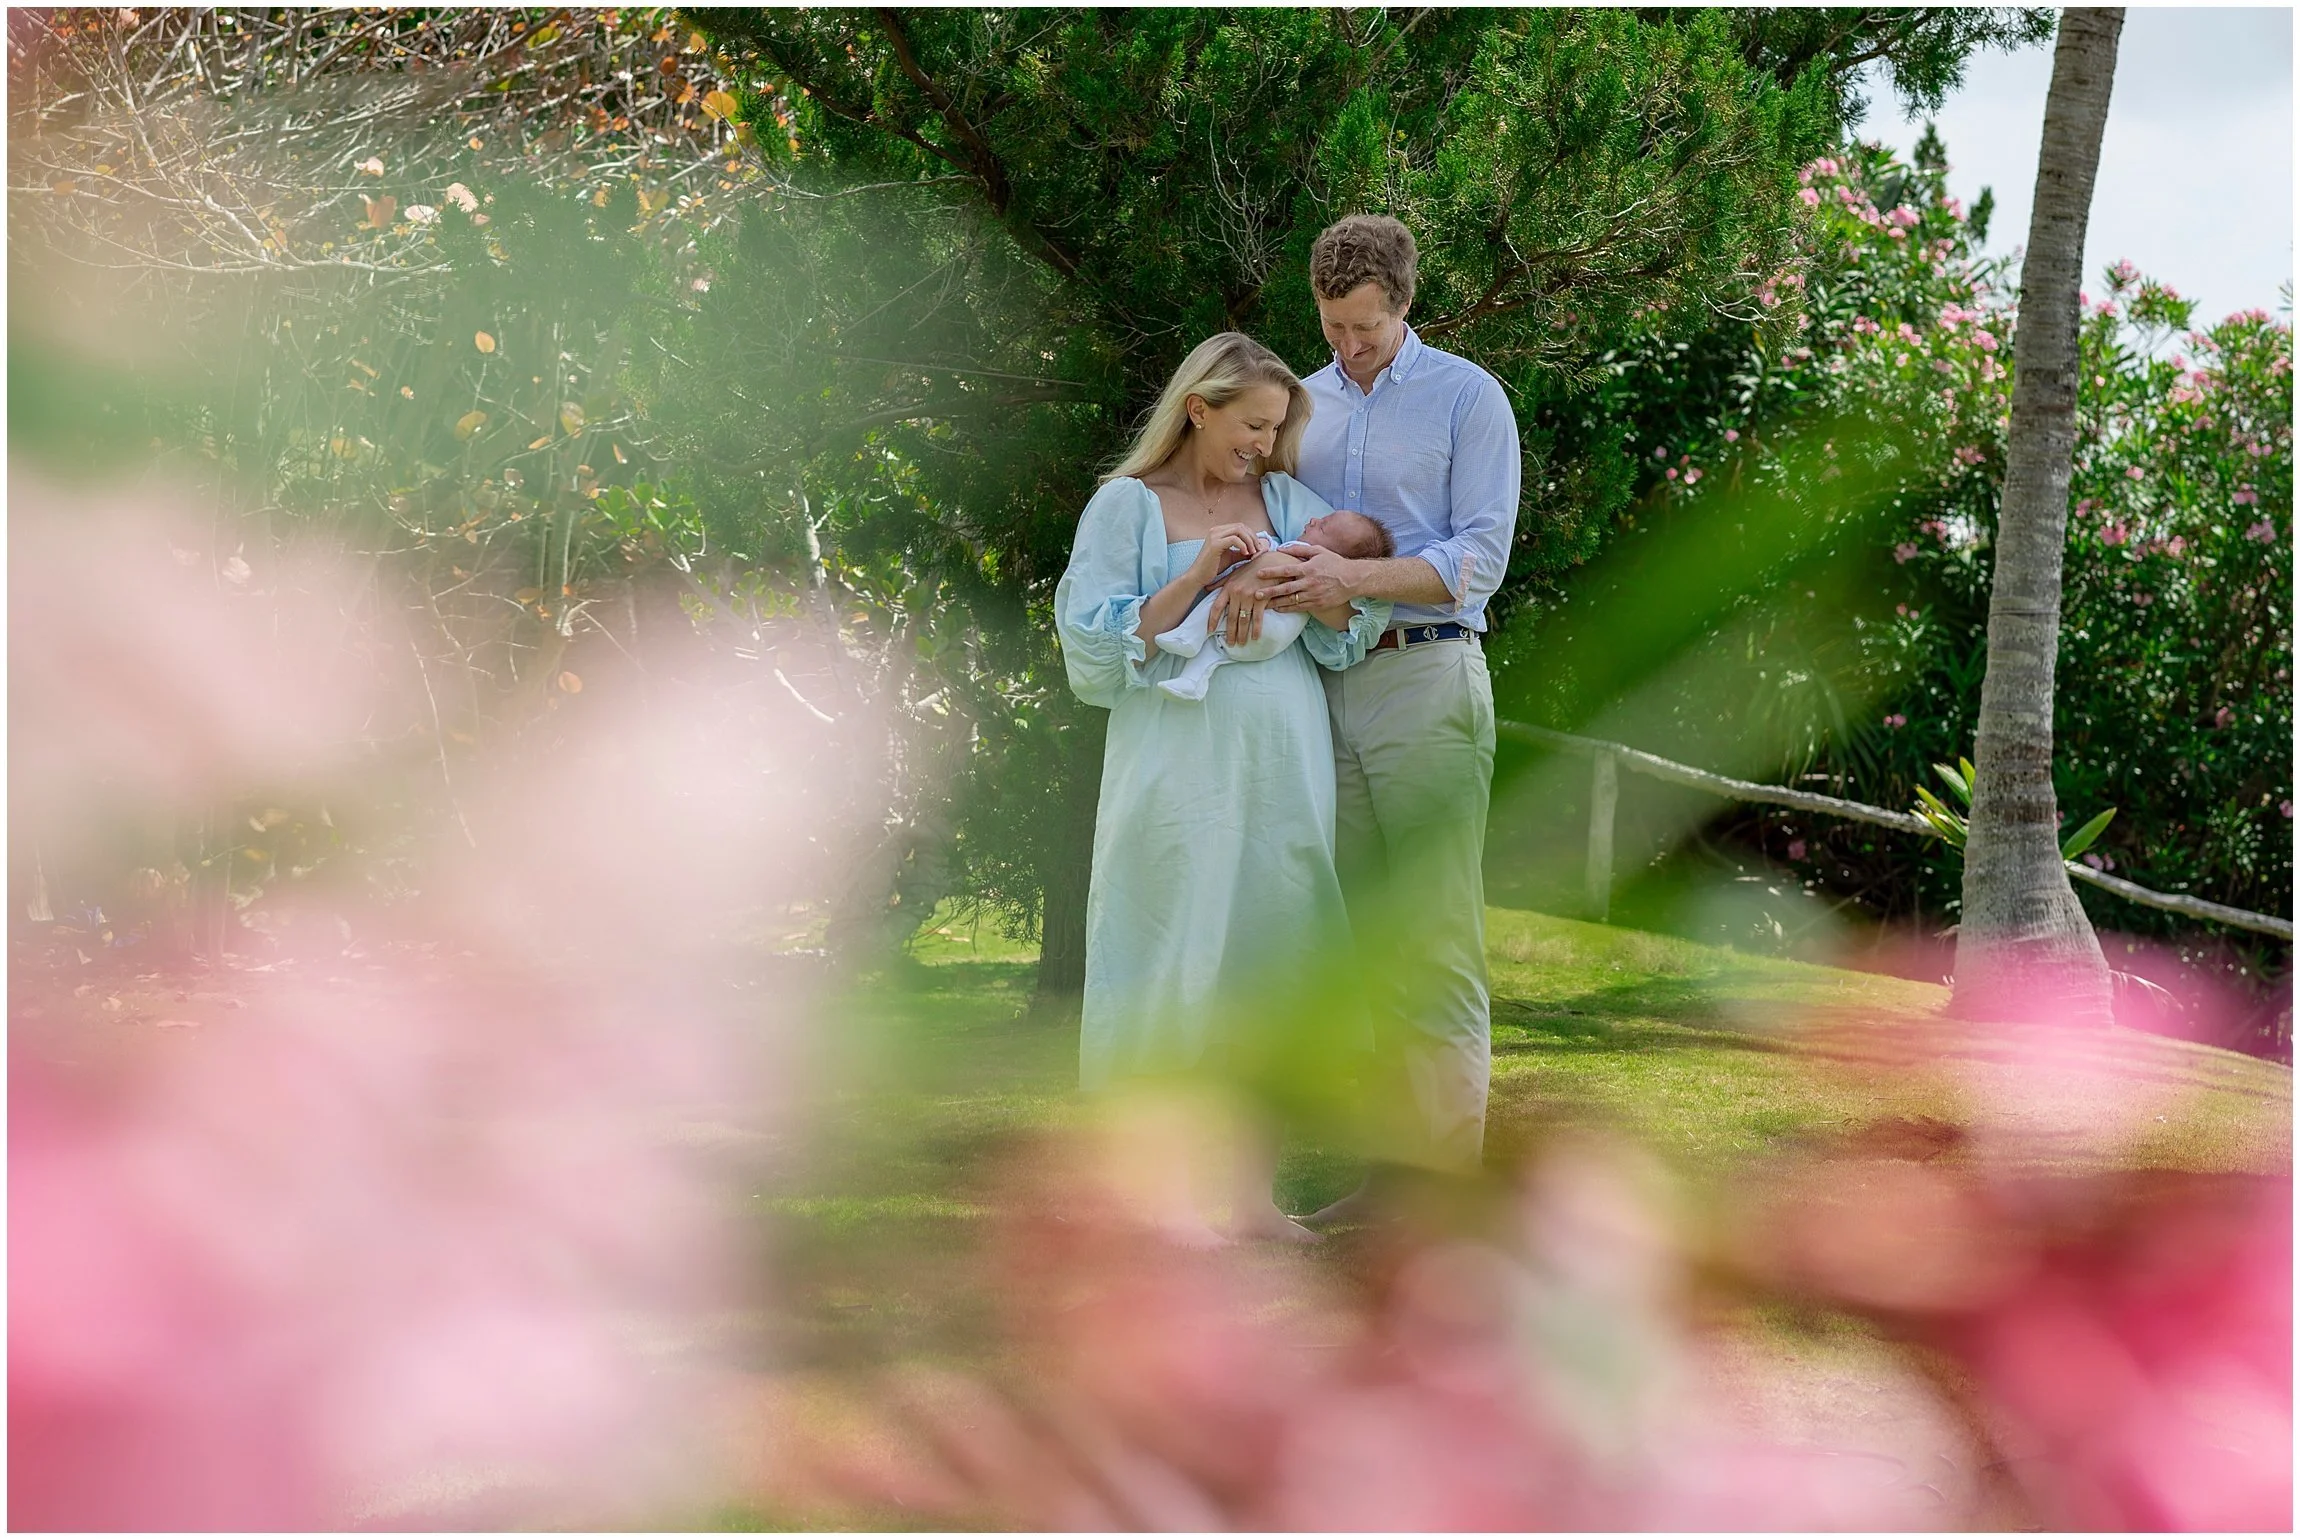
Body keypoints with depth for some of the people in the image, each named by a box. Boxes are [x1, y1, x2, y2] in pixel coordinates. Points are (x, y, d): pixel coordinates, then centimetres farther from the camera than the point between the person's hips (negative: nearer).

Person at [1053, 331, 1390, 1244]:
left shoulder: (1289, 502, 14)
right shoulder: (1128, 506, 2)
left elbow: (1351, 637, 9)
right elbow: (1096, 647, -5)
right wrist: (1195, 576, -13)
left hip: (1283, 768, 4)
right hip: (1179, 768, -4)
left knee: (1275, 962, 2)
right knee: (1179, 967, -6)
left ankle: (1255, 1192, 6)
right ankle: (1164, 1192, -2)